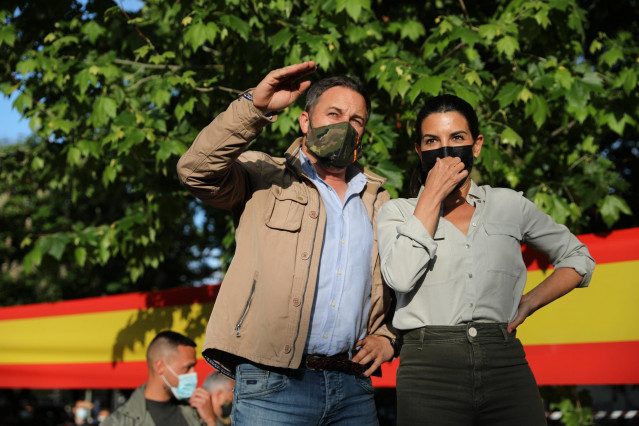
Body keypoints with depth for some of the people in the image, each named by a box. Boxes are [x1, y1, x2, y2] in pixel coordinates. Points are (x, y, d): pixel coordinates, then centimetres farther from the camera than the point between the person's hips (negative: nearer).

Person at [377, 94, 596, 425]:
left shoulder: (509, 205, 13)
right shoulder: (397, 212, 8)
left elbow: (577, 258, 23)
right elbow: (401, 277, -12)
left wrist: (527, 304, 9)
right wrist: (433, 196, -5)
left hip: (505, 365, 2)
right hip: (429, 370, -1)